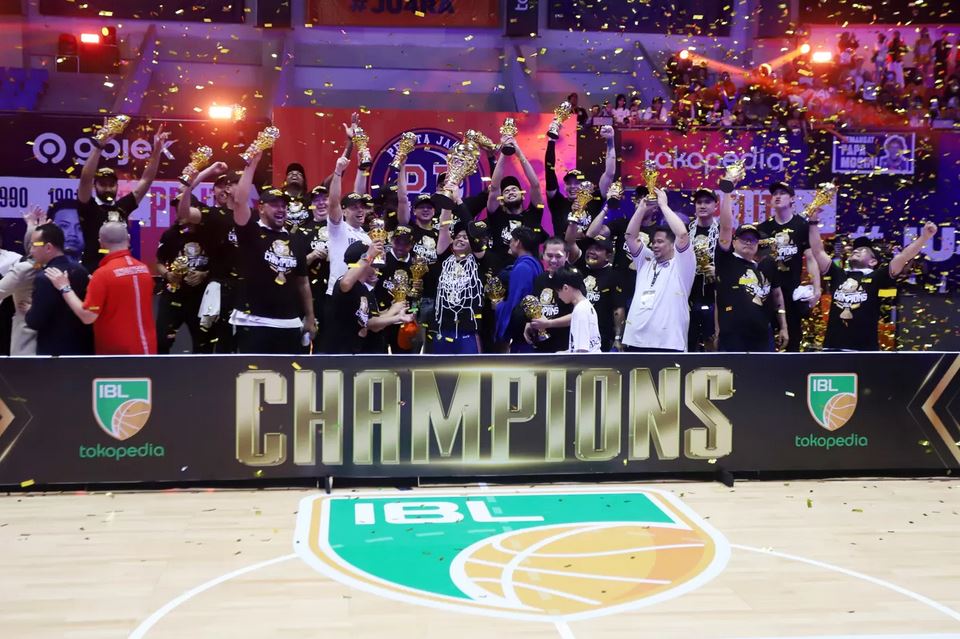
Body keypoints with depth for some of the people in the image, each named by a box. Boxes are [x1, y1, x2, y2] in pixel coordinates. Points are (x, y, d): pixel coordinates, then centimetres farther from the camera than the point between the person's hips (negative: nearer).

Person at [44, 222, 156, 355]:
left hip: (116, 350, -5)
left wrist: (65, 288, -9)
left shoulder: (103, 273, -16)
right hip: (147, 347, 5)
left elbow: (87, 317, -16)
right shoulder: (144, 269, 1)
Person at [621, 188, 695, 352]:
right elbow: (630, 235, 14)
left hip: (668, 343, -6)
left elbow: (682, 234, -11)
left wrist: (663, 205, -2)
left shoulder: (681, 264, 4)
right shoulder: (646, 261, 20)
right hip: (636, 341, 6)